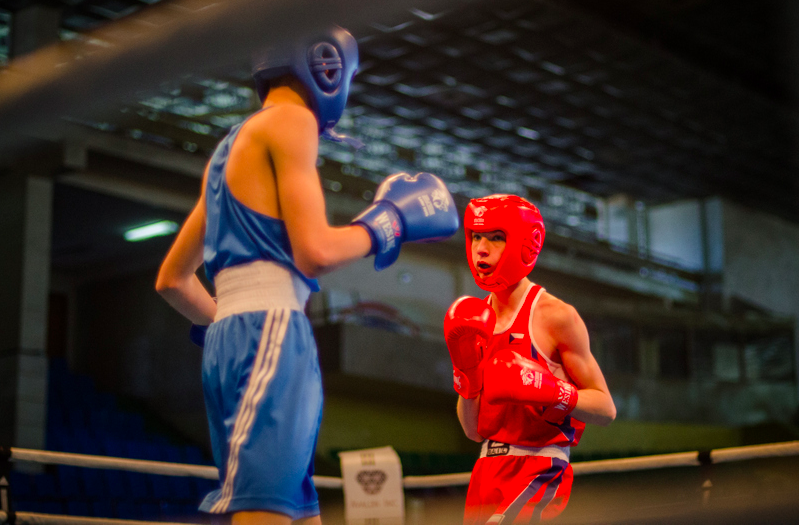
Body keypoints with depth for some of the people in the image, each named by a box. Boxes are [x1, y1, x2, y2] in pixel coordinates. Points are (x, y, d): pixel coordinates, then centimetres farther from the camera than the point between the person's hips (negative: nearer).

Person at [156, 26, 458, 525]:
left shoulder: (232, 145, 26)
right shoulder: (290, 119, 0)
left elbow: (172, 279, 27)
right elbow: (314, 251, -11)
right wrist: (390, 220, 4)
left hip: (230, 336, 10)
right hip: (271, 331, -10)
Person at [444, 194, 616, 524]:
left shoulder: (555, 317, -6)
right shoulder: (476, 321, 11)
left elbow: (605, 410, -6)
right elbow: (474, 430, 10)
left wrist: (551, 390, -22)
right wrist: (465, 370, -5)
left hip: (539, 469, -7)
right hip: (489, 466, 7)